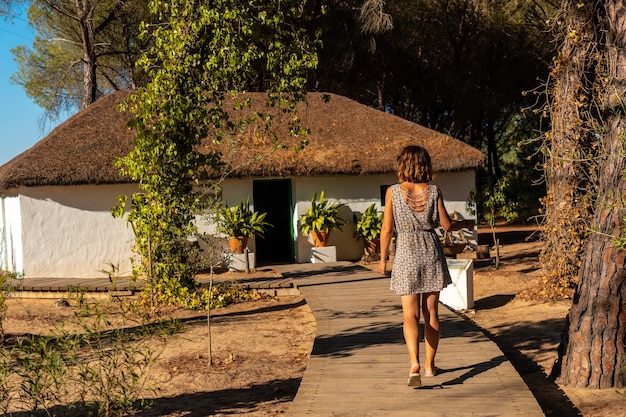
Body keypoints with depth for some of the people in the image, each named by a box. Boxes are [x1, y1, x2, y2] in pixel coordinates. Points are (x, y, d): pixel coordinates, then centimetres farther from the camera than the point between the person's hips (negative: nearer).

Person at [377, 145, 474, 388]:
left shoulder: (393, 192, -6)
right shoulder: (433, 191, -4)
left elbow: (387, 228, -4)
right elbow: (447, 225, -1)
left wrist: (383, 259, 6)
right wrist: (466, 224, 20)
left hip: (406, 255, -1)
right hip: (431, 253, 1)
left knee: (410, 314, -1)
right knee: (431, 312, 12)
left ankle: (414, 363, -21)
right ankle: (430, 365, 20)